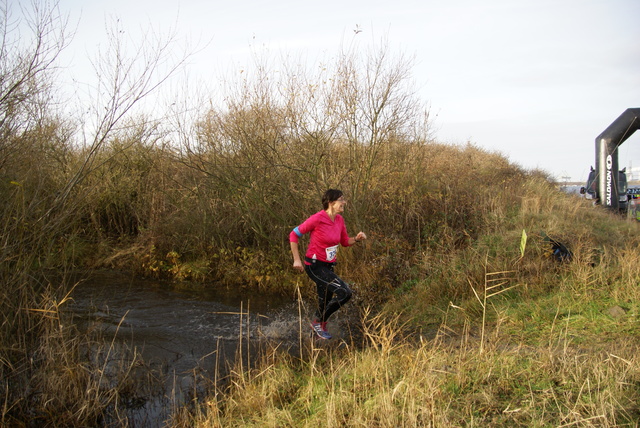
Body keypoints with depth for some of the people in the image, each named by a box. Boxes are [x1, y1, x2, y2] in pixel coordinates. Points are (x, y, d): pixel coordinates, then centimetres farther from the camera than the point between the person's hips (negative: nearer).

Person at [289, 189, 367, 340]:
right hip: (315, 266, -8)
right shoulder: (317, 219, -18)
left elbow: (345, 242, 16)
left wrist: (357, 238, -5)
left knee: (325, 304, 16)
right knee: (345, 292, -18)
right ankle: (319, 322, -1)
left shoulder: (340, 220, 3)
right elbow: (294, 235, -10)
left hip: (328, 267, 8)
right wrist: (296, 259, -12)